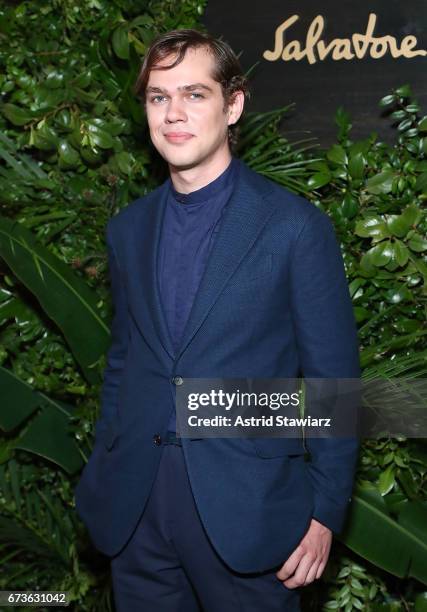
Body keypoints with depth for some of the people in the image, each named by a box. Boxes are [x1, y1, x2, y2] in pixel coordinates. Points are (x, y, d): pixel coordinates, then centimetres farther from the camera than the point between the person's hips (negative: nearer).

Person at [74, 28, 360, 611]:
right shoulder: (127, 230, 8)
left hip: (246, 508, -4)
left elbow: (333, 380, -5)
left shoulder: (296, 226, -7)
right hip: (135, 509, 4)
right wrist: (104, 476, 13)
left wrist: (325, 513, -7)